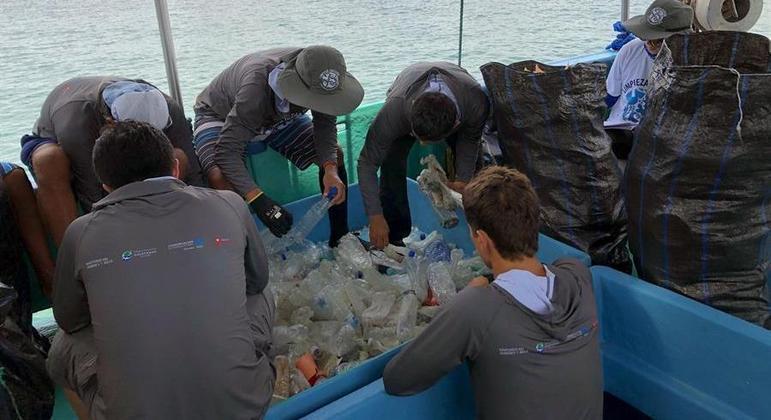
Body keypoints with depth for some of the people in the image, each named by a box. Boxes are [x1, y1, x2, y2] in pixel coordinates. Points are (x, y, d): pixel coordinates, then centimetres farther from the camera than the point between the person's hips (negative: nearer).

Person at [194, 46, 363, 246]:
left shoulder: (317, 77, -27)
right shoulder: (257, 85, -43)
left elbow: (325, 123, -15)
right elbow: (227, 150, -44)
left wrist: (331, 169, -33)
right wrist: (258, 199, -57)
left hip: (276, 116, 5)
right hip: (219, 115, -5)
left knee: (334, 155, -10)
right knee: (220, 178, -35)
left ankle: (340, 239, 3)